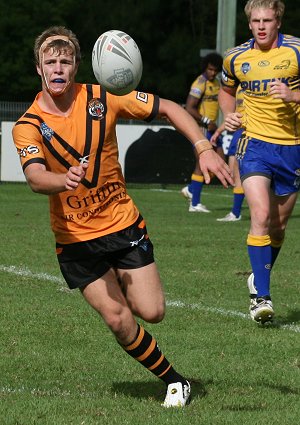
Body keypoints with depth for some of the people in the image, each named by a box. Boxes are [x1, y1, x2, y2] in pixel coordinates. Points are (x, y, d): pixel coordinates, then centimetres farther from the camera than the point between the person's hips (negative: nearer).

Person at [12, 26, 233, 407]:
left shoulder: (103, 99, -9)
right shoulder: (28, 126, -14)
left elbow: (167, 108, 0)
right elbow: (34, 177, -31)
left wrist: (203, 149, -12)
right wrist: (64, 180, -53)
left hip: (122, 223, 1)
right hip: (75, 239, -1)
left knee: (151, 312, -7)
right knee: (118, 319, -10)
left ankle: (124, 285, 30)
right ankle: (174, 381, 11)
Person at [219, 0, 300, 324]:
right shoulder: (236, 57, 2)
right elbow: (226, 90, 22)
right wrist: (229, 115, 3)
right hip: (255, 142, -1)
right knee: (261, 215, -20)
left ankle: (260, 279, 34)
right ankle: (261, 296, -19)